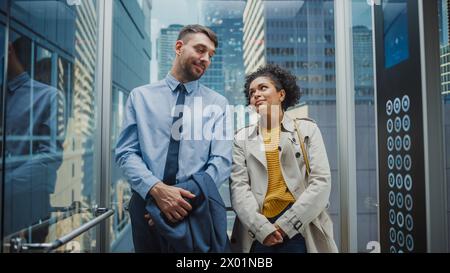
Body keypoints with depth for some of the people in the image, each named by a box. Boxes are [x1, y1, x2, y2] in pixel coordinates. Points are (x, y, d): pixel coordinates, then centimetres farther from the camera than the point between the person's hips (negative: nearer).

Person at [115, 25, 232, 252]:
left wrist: (187, 197, -17)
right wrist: (157, 189, -17)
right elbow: (126, 153, -1)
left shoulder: (218, 103, 4)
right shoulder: (140, 96, 5)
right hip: (146, 203, 1)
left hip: (199, 206, 0)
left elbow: (221, 161, -4)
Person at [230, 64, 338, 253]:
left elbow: (321, 182, -4)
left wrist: (286, 224, -11)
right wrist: (262, 228, -17)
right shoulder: (242, 138, 7)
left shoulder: (307, 129, 5)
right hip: (256, 233, 1)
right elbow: (238, 187, -3)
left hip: (301, 229, 0)